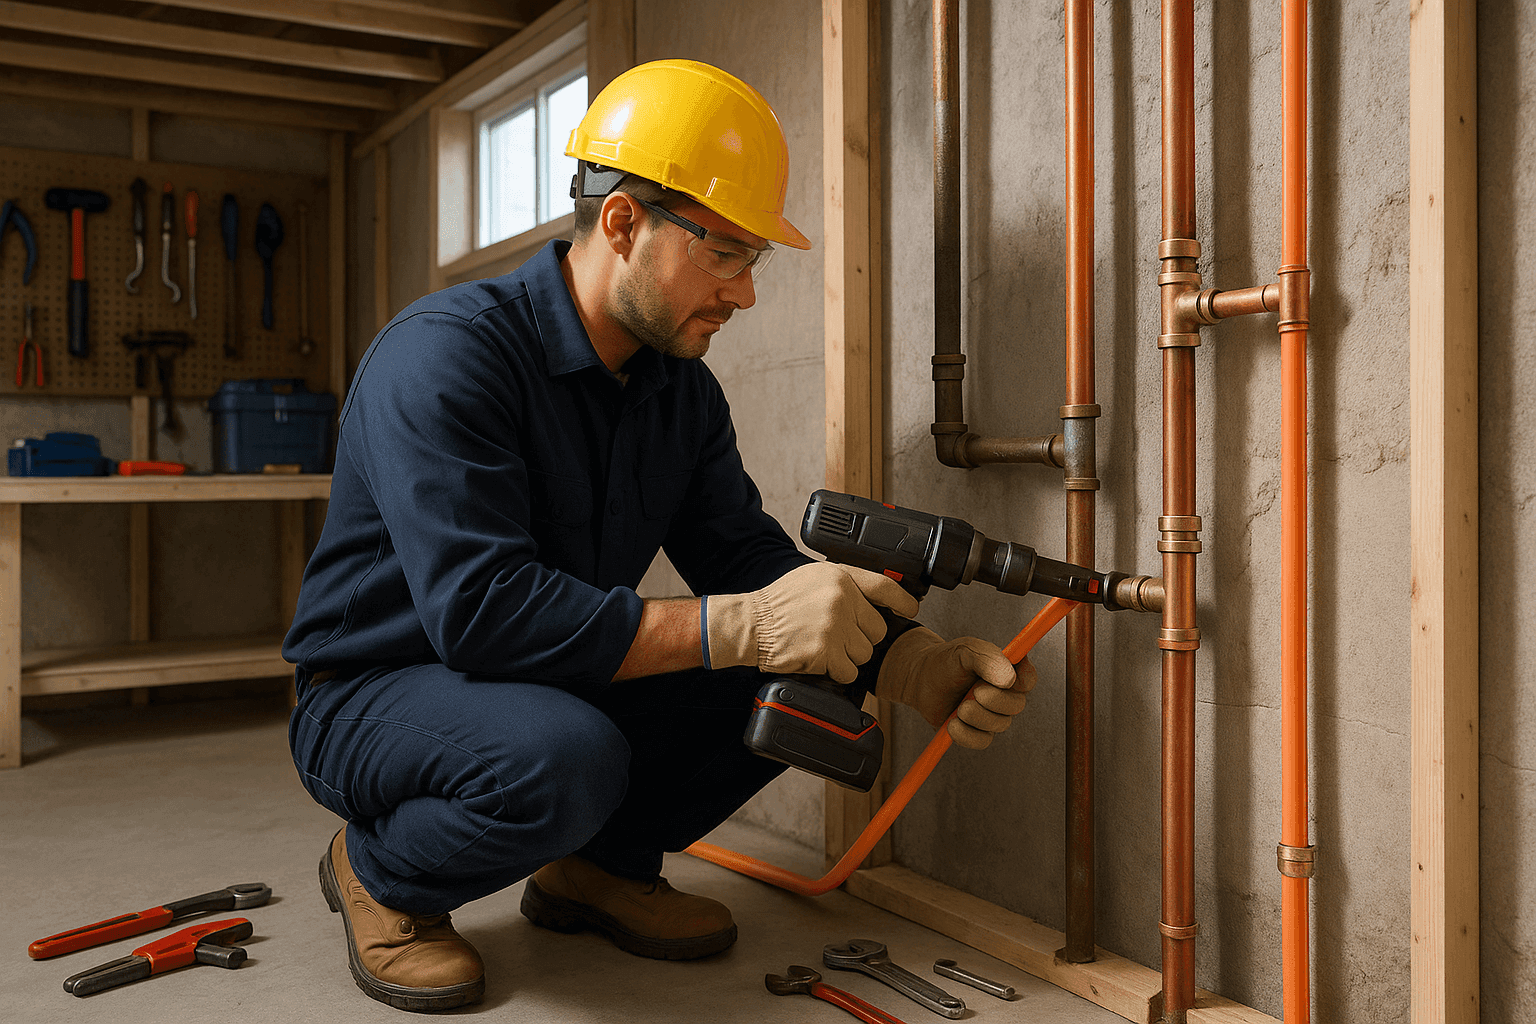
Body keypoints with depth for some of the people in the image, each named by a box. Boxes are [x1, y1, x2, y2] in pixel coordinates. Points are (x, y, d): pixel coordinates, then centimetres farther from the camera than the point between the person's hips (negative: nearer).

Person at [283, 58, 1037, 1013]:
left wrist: (921, 665, -22)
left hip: (564, 689, 7)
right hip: (377, 694, -6)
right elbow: (479, 609, -35)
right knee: (563, 755, -38)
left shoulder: (684, 392, 0)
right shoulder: (445, 353, -24)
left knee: (803, 675, -10)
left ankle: (604, 863, 10)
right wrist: (744, 626, -40)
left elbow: (752, 558, -4)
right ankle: (380, 875, -4)